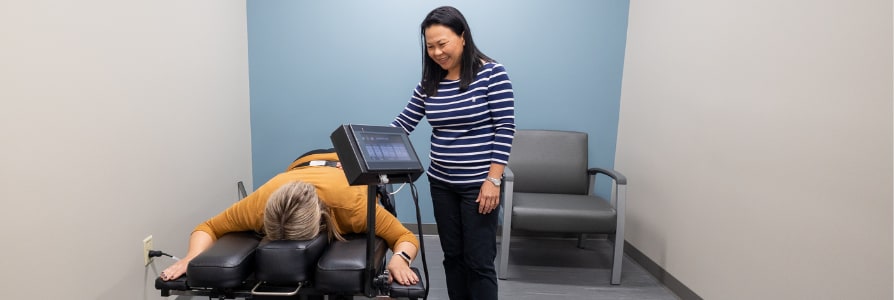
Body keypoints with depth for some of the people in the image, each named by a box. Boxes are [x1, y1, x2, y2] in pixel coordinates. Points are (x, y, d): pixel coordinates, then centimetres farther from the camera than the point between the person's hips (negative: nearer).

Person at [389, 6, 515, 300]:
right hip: (441, 184, 5)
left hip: (478, 185, -5)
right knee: (453, 255, 15)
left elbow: (505, 129, -12)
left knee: (478, 261, 2)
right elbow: (401, 124, 5)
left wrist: (493, 180, -16)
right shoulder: (428, 83, 5)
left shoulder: (492, 73, -10)